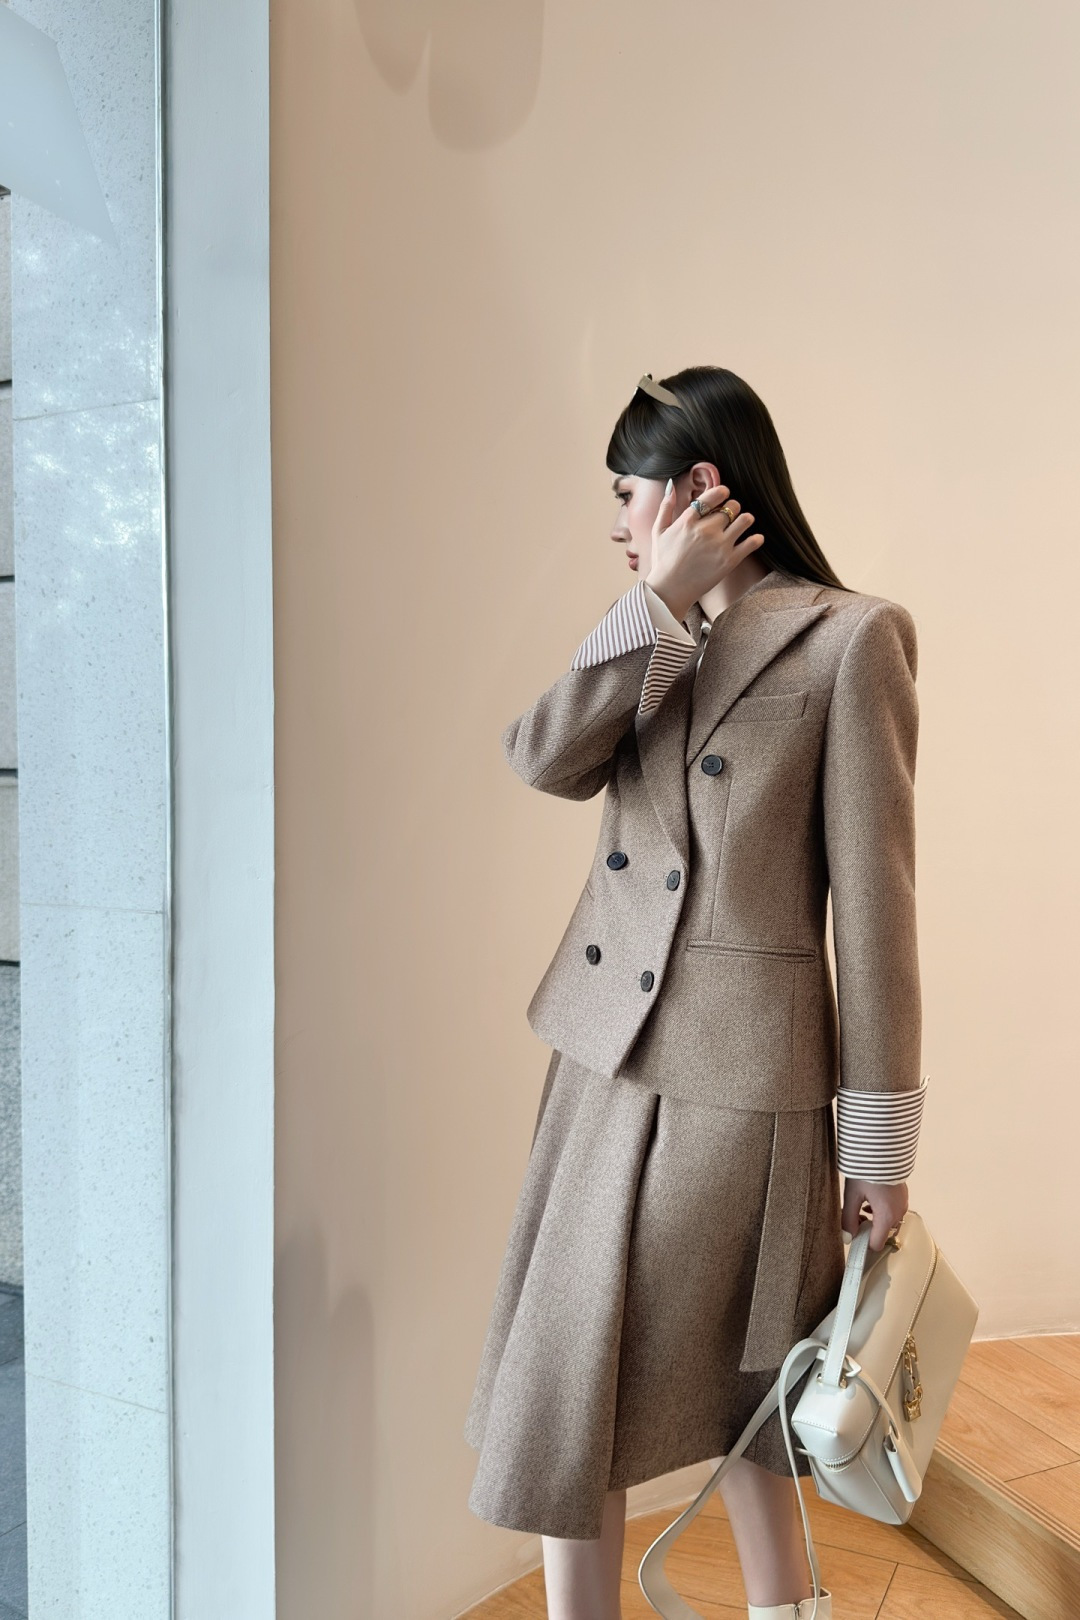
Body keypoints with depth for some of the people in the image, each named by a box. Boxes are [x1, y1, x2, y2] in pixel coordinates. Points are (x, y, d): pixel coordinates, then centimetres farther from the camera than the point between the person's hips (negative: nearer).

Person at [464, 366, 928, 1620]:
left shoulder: (849, 638, -8)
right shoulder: (655, 633, 12)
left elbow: (873, 897, -10)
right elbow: (543, 758, -5)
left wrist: (880, 1143, -8)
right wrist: (663, 599, -10)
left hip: (746, 1070, -6)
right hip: (607, 1054, 6)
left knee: (743, 1376, 11)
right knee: (568, 1388, 14)